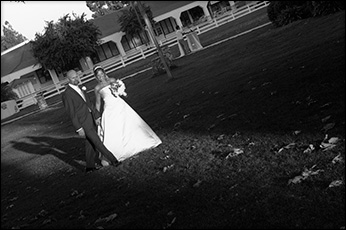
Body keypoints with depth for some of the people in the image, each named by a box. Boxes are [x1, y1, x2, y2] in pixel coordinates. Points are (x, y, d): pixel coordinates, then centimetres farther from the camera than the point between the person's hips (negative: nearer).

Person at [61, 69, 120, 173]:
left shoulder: (80, 88, 10)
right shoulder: (67, 94, -15)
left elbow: (89, 103, 14)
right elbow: (71, 113, -15)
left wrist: (96, 115, 4)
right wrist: (79, 128, -16)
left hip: (91, 119, 8)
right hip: (84, 123, -8)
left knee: (90, 144, 15)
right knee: (97, 142, -1)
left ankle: (90, 166, 27)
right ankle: (113, 160, 9)